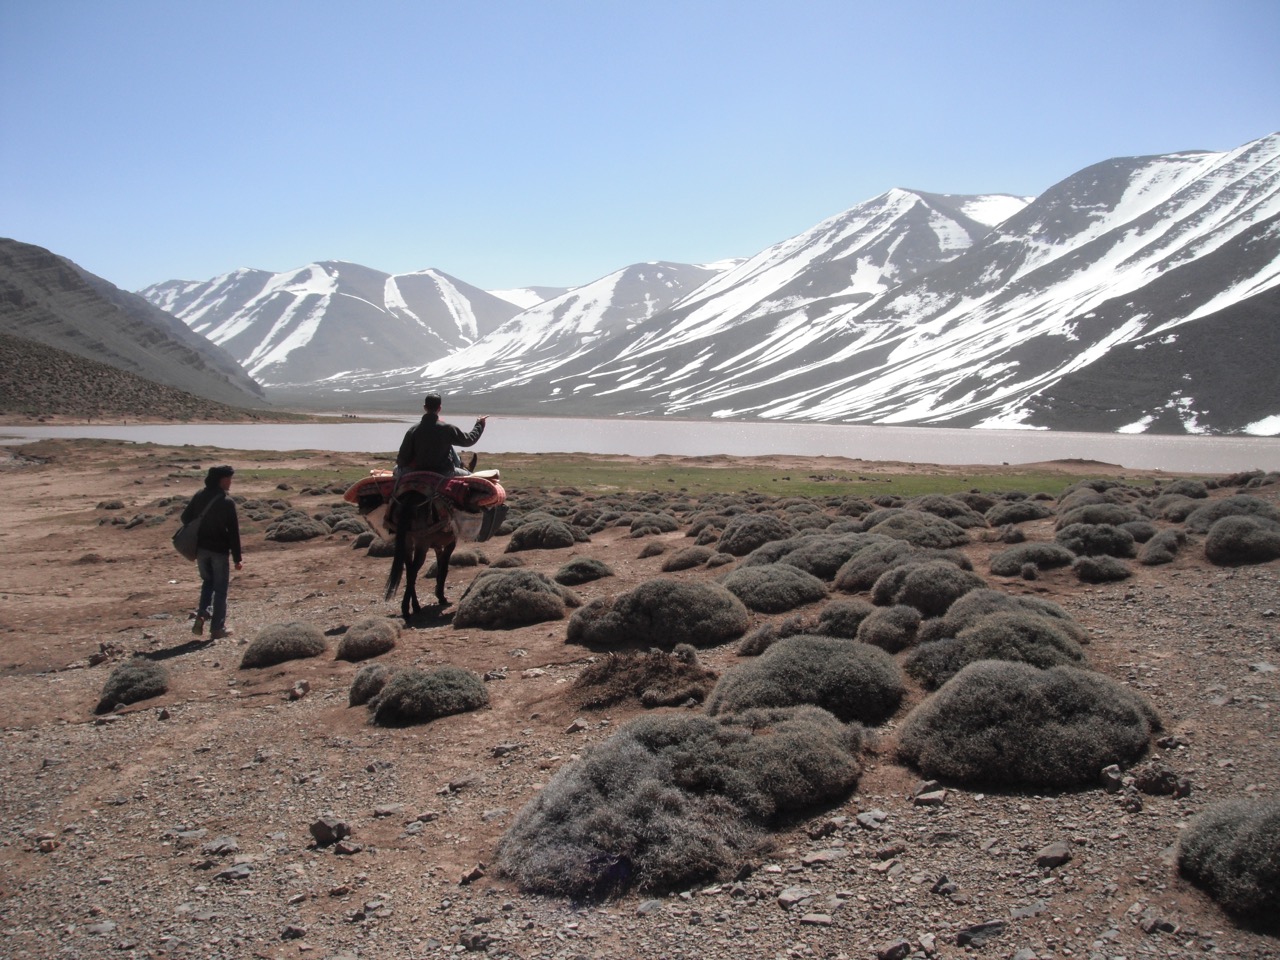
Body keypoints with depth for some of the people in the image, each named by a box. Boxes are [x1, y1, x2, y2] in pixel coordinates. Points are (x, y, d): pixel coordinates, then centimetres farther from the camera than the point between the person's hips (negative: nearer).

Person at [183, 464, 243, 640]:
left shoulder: (199, 497, 1)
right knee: (220, 588, 6)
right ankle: (217, 628, 8)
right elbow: (233, 532, -14)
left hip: (201, 548, 5)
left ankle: (201, 615, 2)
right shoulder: (227, 502, -15)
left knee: (207, 582, 22)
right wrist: (237, 558, -9)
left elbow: (185, 518, 7)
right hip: (219, 550, -5)